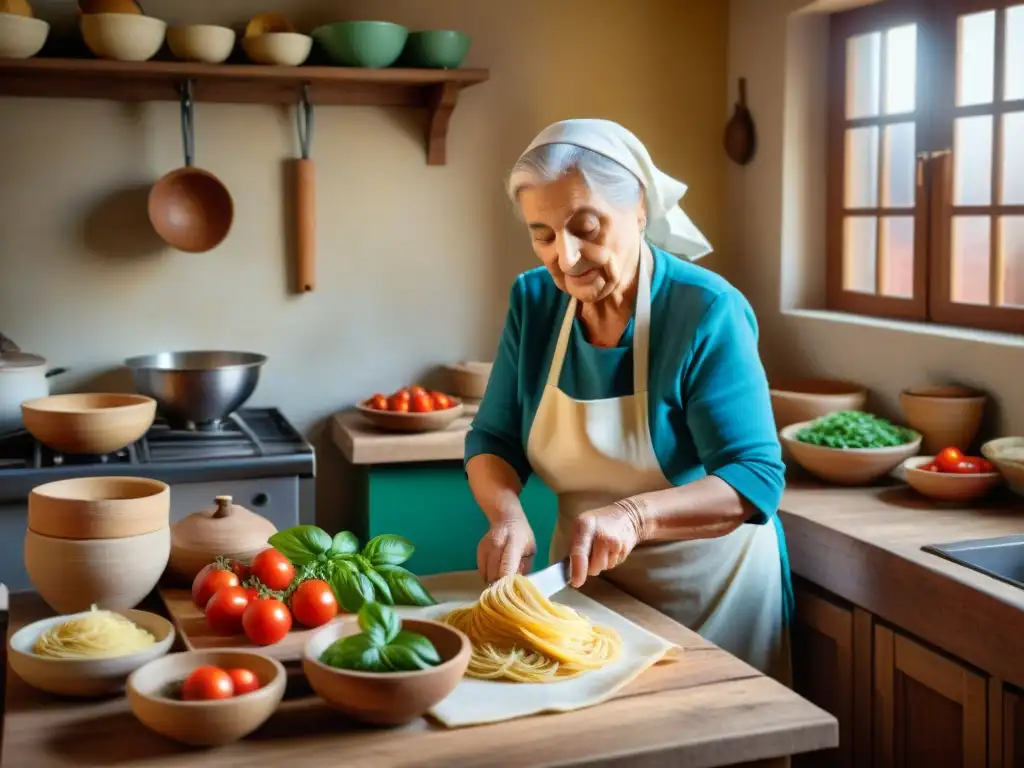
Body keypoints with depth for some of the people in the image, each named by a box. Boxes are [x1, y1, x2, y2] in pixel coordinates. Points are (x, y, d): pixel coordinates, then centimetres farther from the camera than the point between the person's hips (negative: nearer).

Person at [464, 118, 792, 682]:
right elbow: (493, 442, -1)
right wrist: (507, 514, -22)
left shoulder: (707, 311, -21)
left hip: (709, 589, -4)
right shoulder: (533, 302, -5)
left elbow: (755, 480, -23)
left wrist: (634, 515, -38)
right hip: (585, 581, 5)